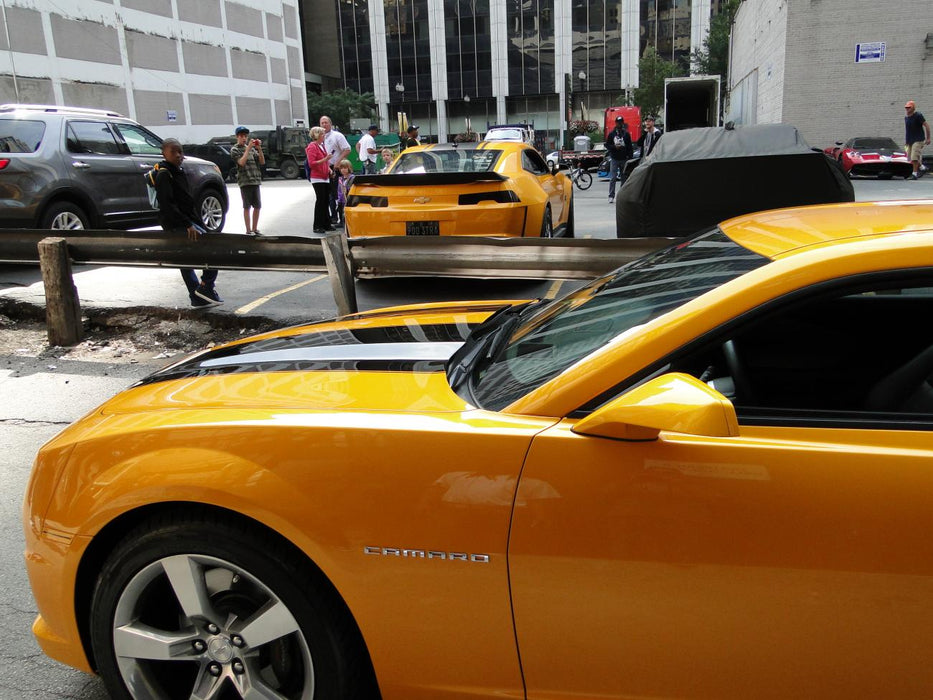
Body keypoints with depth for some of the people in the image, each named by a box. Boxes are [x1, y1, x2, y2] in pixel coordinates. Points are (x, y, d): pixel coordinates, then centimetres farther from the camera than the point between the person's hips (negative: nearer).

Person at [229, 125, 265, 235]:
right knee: (247, 207, -4)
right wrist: (248, 148, -16)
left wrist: (259, 149, -5)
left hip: (255, 181, 5)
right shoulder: (234, 150, 2)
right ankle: (248, 231, 0)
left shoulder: (251, 149, 17)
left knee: (257, 206, 6)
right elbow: (241, 162, -15)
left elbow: (262, 162, 9)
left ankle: (255, 229, 16)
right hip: (244, 182, -5)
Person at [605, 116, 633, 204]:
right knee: (612, 178, -7)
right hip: (614, 159, -2)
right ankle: (611, 196, -5)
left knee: (624, 178, 7)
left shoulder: (626, 134, 6)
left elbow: (630, 147, 5)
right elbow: (607, 145, 5)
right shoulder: (611, 134, 4)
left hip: (624, 159, 2)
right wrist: (614, 147, -13)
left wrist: (630, 158, -3)